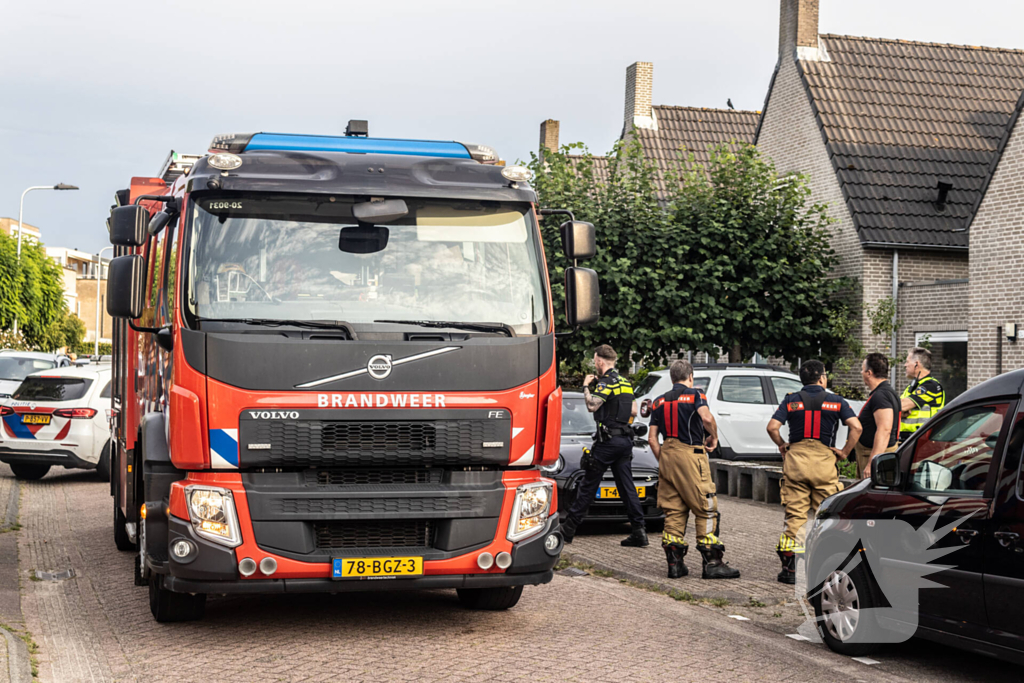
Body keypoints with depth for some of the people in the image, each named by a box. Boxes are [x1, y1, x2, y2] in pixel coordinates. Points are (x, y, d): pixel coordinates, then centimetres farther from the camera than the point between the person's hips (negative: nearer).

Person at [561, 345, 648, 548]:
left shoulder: (606, 381, -12)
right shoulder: (626, 383, 15)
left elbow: (592, 405, -23)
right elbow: (633, 411, 20)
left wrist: (586, 386, -9)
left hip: (608, 440, -8)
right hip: (626, 440, 8)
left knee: (588, 485, -1)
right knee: (627, 487, 6)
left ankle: (569, 529, 4)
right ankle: (639, 531, 1)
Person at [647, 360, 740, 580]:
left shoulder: (659, 401, 16)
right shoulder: (694, 395, 0)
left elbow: (652, 438, 11)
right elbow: (707, 417, -19)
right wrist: (713, 437, -2)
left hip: (667, 455, 6)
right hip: (690, 454, -6)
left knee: (673, 511, 8)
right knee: (706, 509, -3)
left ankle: (674, 563, 6)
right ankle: (712, 563, -6)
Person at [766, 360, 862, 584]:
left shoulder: (791, 400, 7)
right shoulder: (836, 401, 5)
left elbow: (772, 427, -3)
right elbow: (856, 427, -7)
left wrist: (781, 446, 13)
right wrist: (845, 452, 2)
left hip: (795, 459, 1)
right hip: (824, 459, -1)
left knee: (795, 515, 3)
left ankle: (791, 568, 1)